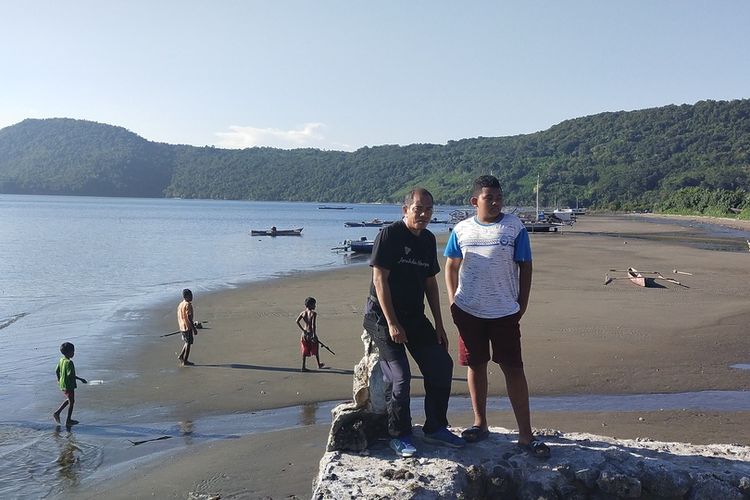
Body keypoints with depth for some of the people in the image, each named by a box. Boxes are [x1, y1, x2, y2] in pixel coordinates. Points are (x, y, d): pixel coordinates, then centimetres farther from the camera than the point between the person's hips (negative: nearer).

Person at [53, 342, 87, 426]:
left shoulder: (61, 360, 4)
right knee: (71, 402, 5)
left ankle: (57, 413, 22)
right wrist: (81, 379, -21)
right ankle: (68, 421, 12)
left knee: (68, 400, 26)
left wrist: (59, 380, 28)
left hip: (62, 384, 9)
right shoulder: (69, 362, -23)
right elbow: (70, 374, -27)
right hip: (69, 385, -9)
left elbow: (57, 371, 12)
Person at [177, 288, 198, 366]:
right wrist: (194, 328, -18)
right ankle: (185, 361, 3)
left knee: (187, 342, 22)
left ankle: (181, 356, 18)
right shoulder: (188, 305, -17)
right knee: (188, 343, 0)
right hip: (188, 327, -9)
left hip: (182, 327, 9)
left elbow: (179, 317, 15)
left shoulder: (180, 304, 11)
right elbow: (189, 318, -21)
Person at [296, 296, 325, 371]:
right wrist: (314, 335, -19)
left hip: (304, 334, 5)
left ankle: (303, 367, 6)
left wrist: (303, 330, 0)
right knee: (315, 350, 15)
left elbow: (297, 321, -5)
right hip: (311, 334, -5)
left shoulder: (303, 313, 3)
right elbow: (313, 325, -21)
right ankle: (319, 364, 33)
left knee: (305, 351, 10)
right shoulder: (313, 313, -14)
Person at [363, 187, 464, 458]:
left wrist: (439, 325, 12)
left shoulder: (428, 240, 9)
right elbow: (379, 280, -16)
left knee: (442, 365, 3)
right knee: (400, 375, -14)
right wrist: (392, 324, -20)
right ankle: (399, 436, 3)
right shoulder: (389, 235, -12)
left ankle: (435, 427, 18)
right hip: (383, 315, -7)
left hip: (415, 316, 7)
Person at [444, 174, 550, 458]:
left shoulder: (515, 227, -2)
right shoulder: (461, 230, 3)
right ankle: (480, 424, 26)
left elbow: (525, 267, 1)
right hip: (468, 312, 2)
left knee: (514, 369, -3)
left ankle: (526, 435, 1)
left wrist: (522, 305, -4)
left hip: (505, 312, -2)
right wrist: (453, 301, 3)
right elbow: (451, 267, 12)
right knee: (475, 366, 11)